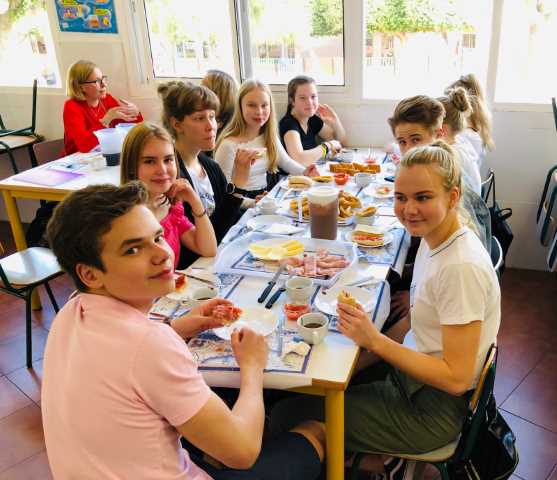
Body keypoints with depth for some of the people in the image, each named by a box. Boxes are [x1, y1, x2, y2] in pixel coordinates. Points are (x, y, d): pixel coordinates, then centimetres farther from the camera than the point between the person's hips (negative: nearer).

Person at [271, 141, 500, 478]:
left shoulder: (462, 268, -28)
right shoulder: (435, 238, -1)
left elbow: (456, 377, -26)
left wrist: (376, 341, -26)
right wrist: (373, 341, 0)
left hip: (435, 410, -9)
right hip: (413, 370, 9)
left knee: (289, 418, -7)